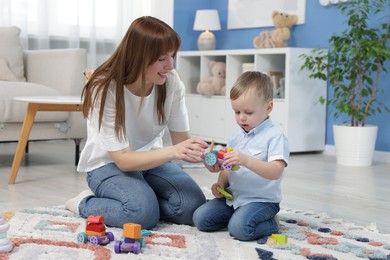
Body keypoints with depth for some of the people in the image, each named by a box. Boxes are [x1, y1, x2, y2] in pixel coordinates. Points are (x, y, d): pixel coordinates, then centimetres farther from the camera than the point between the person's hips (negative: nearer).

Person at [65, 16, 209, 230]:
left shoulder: (171, 82, -14)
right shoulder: (105, 89, -25)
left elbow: (182, 139, -9)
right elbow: (123, 159, -27)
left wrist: (202, 153, -33)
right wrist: (173, 152, -42)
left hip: (151, 157, 4)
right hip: (109, 164, -4)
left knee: (194, 207, -19)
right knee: (144, 213, -31)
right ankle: (85, 203, -3)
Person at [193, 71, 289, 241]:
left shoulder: (275, 136, -13)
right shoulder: (236, 135, 10)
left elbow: (275, 172, -26)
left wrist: (246, 160, -37)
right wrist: (221, 183, -2)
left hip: (261, 200, -7)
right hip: (232, 197, 7)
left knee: (239, 228, -30)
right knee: (200, 218, -6)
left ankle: (270, 224, -1)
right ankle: (238, 216, 11)